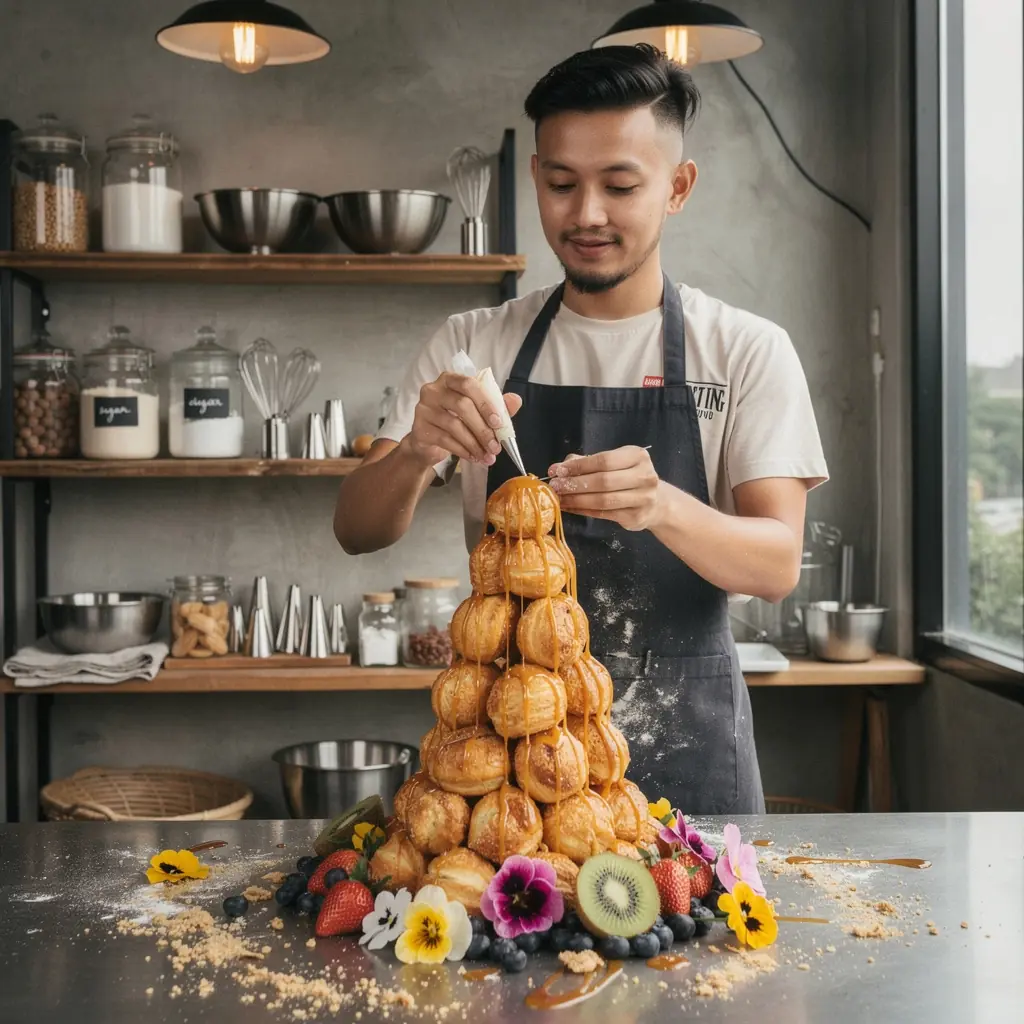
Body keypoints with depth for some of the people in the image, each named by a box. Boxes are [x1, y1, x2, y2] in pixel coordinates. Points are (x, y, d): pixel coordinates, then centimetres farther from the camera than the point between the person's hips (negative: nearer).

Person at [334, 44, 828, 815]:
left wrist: (663, 506, -32)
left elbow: (779, 564, -11)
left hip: (685, 751, -1)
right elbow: (358, 530, -2)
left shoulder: (747, 351, -2)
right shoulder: (471, 345, 3)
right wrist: (416, 455, -24)